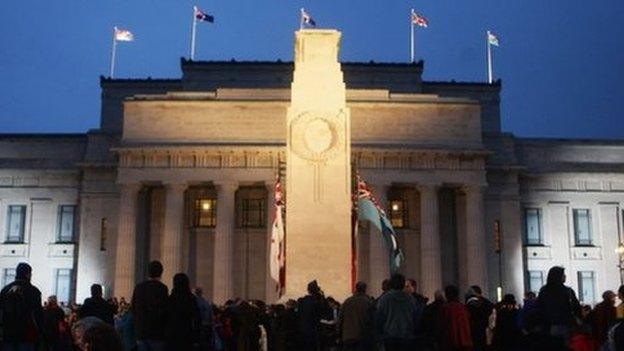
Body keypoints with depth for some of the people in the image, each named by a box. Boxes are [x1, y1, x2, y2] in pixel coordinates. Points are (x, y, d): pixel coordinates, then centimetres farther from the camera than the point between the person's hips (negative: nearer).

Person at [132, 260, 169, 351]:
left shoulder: (138, 287, 7)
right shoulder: (161, 288, -11)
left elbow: (133, 309, 11)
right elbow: (163, 311, -14)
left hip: (140, 332, 5)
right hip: (157, 333, -5)